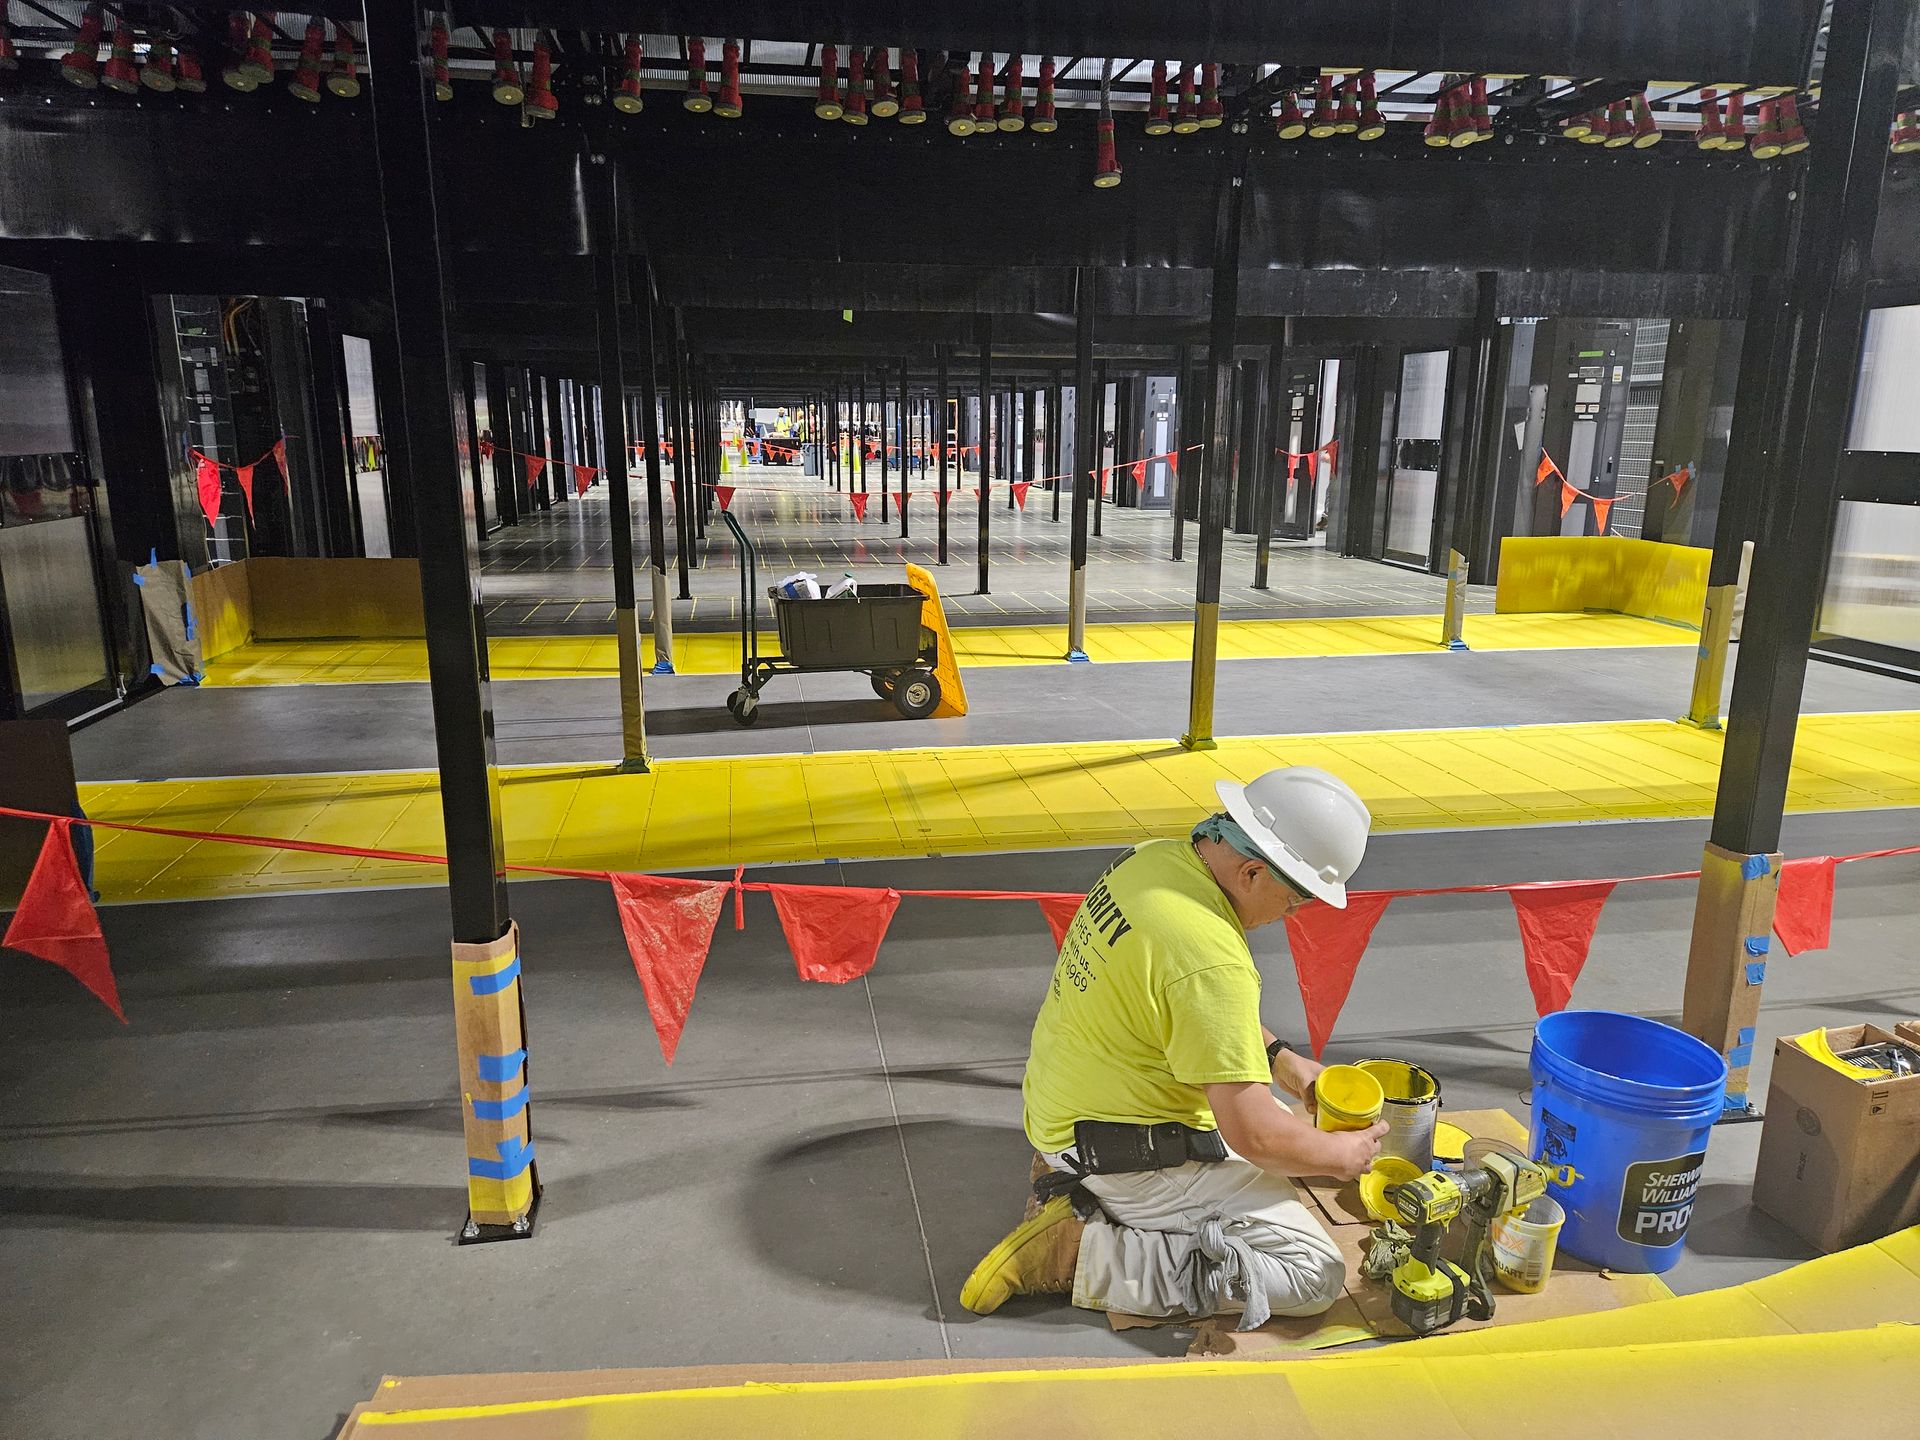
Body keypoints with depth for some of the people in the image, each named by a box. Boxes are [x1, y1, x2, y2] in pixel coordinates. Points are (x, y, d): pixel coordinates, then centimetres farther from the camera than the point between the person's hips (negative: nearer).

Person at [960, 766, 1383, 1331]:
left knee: (1283, 1120, 27)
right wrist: (1344, 1154, -6)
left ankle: (1072, 1171, 16)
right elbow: (1253, 1136, -25)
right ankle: (1079, 1252, -8)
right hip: (1128, 1154, -9)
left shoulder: (1154, 858, -3)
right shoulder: (1212, 959, -31)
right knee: (1315, 1275, -7)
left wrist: (1280, 1058, 13)